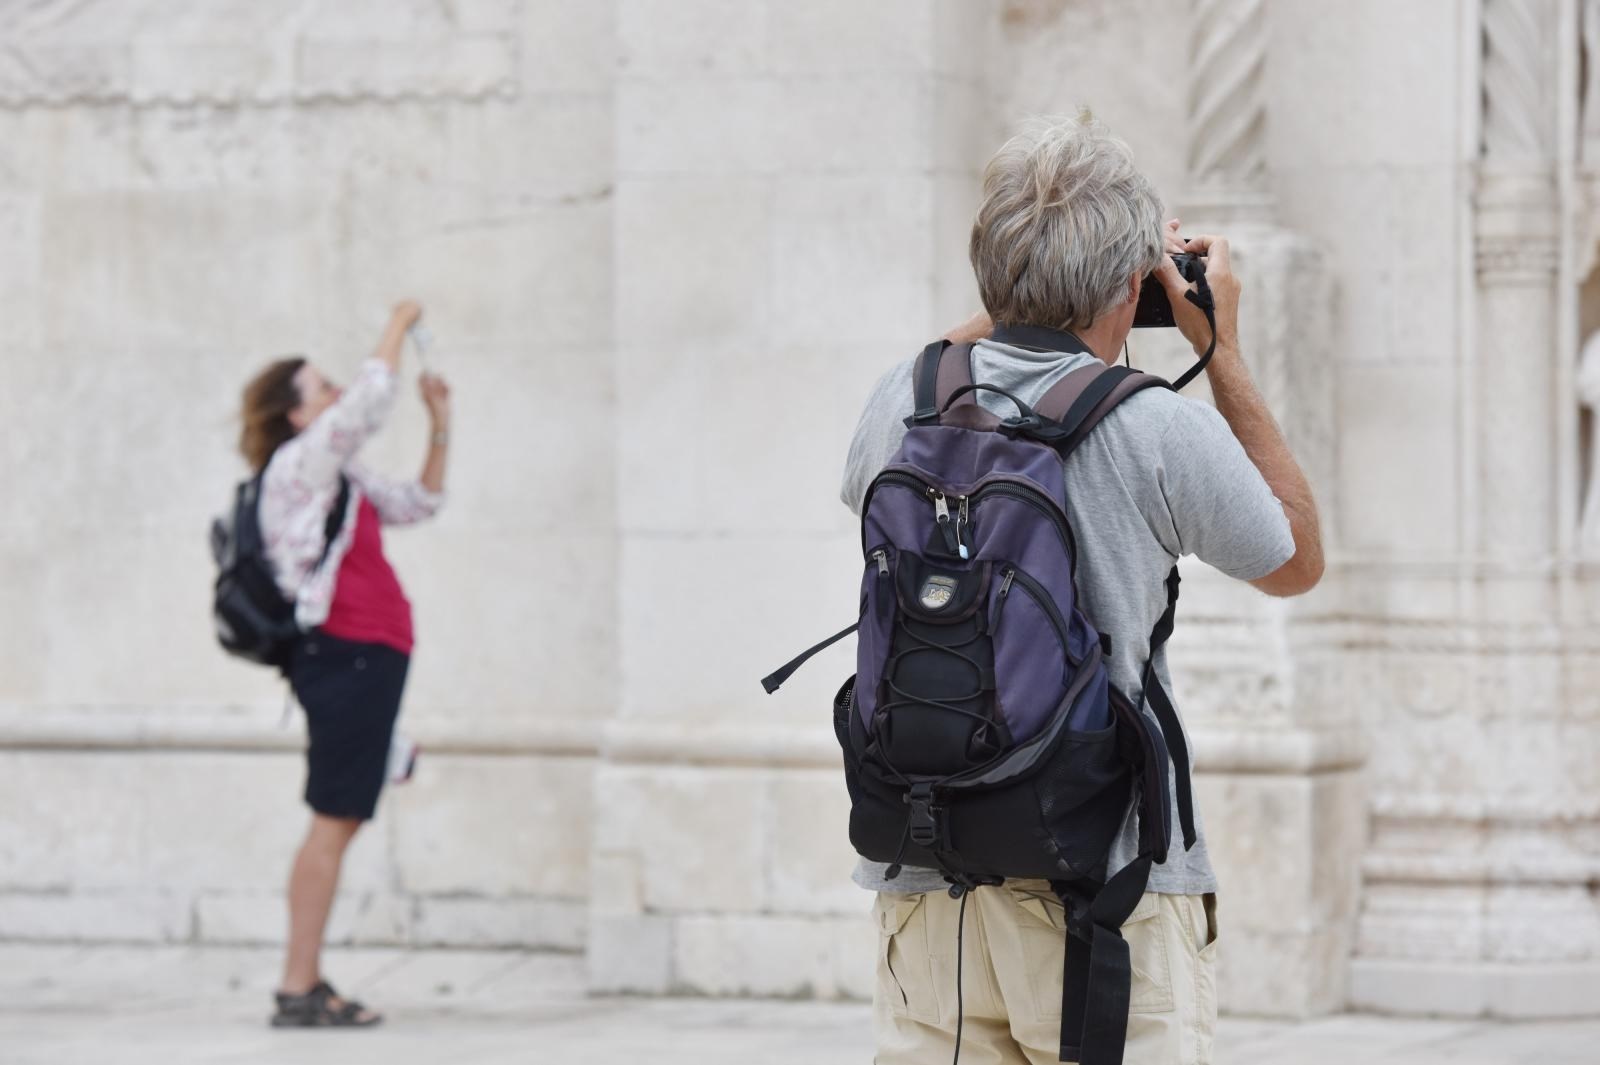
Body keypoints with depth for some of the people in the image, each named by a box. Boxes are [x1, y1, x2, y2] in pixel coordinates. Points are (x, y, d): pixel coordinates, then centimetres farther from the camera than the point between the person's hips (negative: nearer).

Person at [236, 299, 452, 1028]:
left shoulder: (342, 483, 22)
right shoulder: (297, 466, -5)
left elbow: (421, 502, 32)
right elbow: (368, 402, -16)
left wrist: (441, 423, 23)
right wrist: (399, 326, -4)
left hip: (366, 660, 10)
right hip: (344, 657, -10)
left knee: (338, 824, 9)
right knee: (334, 823, -11)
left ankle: (307, 982, 11)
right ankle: (298, 991, -13)